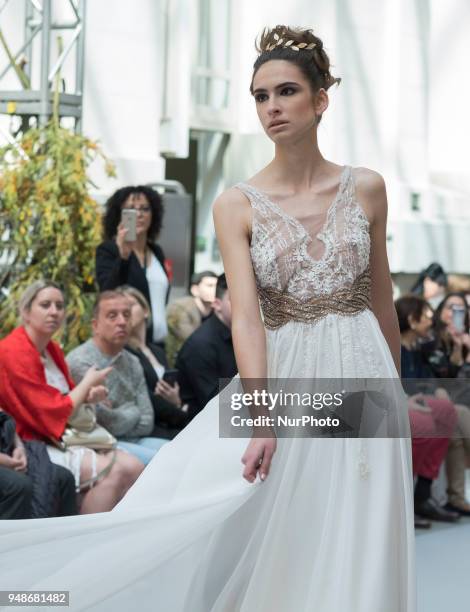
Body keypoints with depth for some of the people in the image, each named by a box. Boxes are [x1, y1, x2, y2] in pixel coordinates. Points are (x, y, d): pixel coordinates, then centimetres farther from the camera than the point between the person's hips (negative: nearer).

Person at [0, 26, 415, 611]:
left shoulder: (365, 188, 2)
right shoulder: (237, 205, -4)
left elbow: (381, 299, 12)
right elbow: (245, 316, -15)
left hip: (360, 377, 1)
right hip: (284, 379, -1)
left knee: (352, 554, 3)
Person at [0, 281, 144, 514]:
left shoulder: (52, 349, 12)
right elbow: (53, 414, -17)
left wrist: (89, 395, -2)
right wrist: (88, 383, -3)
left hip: (59, 440, 9)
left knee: (132, 468, -8)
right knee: (111, 471, -24)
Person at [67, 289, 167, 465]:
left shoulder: (132, 363, 12)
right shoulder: (81, 361, -13)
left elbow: (146, 423, 9)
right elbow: (107, 423, -15)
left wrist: (120, 415, -6)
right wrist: (132, 412, 3)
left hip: (132, 441, 8)